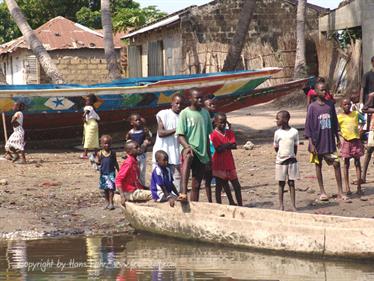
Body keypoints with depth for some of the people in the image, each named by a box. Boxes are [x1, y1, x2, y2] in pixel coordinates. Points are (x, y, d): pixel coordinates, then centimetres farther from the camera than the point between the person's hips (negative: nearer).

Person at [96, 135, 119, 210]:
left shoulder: (112, 153, 1)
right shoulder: (100, 153, 0)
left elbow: (115, 163, 9)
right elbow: (98, 162, 3)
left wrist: (119, 171, 10)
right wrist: (97, 162, -20)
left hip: (111, 173, -1)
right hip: (103, 173, 1)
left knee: (111, 188, -8)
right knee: (105, 189, 10)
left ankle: (111, 203, -3)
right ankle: (107, 203, 20)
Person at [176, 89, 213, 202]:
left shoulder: (205, 113, 13)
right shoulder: (185, 113, -4)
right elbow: (180, 135, -10)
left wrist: (209, 155, 20)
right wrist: (187, 146, -29)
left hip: (202, 153, 7)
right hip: (190, 149, -7)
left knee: (196, 185, 7)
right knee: (188, 157, -41)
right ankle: (183, 193, -56)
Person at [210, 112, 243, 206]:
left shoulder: (229, 133, 6)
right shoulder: (214, 135, -11)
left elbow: (234, 146, -6)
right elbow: (218, 149, -19)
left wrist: (224, 146, -18)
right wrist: (228, 145, -15)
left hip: (229, 162, 5)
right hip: (219, 164, -5)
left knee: (236, 185, 8)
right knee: (219, 185, 1)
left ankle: (240, 204, 16)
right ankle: (219, 204, 6)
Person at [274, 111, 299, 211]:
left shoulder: (294, 132, -2)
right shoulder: (277, 133, -1)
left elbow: (295, 146, 5)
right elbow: (276, 147, 8)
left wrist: (292, 156, 2)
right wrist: (282, 154, 2)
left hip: (291, 160, 0)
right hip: (280, 161, 0)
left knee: (291, 183, 5)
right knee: (281, 183, 5)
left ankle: (293, 206, 8)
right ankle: (281, 205, 11)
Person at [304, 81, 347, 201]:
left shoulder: (330, 105, 5)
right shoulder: (312, 107, -6)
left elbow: (334, 123, 14)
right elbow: (308, 126, -7)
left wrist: (337, 138, 13)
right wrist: (311, 143, -11)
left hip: (330, 141, 3)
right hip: (318, 142, -3)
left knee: (336, 164, -3)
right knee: (318, 166, 7)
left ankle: (340, 192, 3)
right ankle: (322, 192, 15)